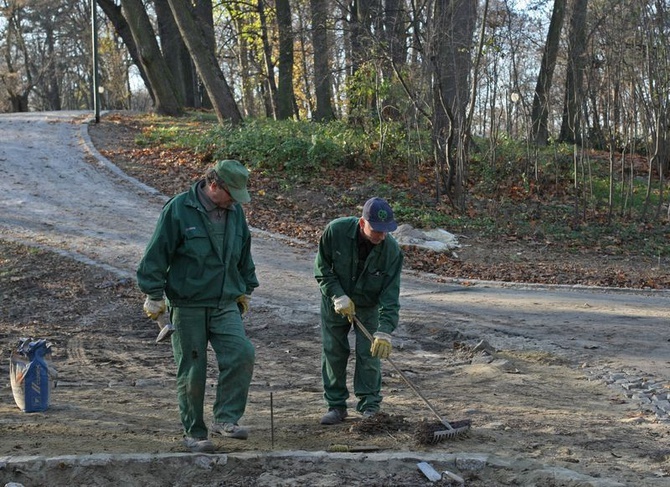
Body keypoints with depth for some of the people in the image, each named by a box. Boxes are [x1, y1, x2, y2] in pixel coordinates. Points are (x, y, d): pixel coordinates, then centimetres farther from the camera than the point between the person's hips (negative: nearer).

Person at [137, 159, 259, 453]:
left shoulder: (234, 212, 8)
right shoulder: (178, 209, -10)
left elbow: (244, 254, 23)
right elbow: (157, 254, -8)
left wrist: (246, 290, 27)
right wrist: (154, 295, -9)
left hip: (225, 304, 4)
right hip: (187, 306, -4)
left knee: (242, 354, -16)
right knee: (192, 371, 2)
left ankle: (226, 419, -6)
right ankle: (194, 433, 16)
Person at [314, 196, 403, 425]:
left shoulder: (392, 250, -26)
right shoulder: (336, 231, -26)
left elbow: (391, 295, -25)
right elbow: (322, 268, -12)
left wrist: (385, 331, -33)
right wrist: (338, 296, -23)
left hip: (369, 305, 0)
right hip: (335, 301, 1)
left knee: (370, 354, -5)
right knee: (333, 352, 2)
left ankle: (370, 406, 8)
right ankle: (336, 405, 14)